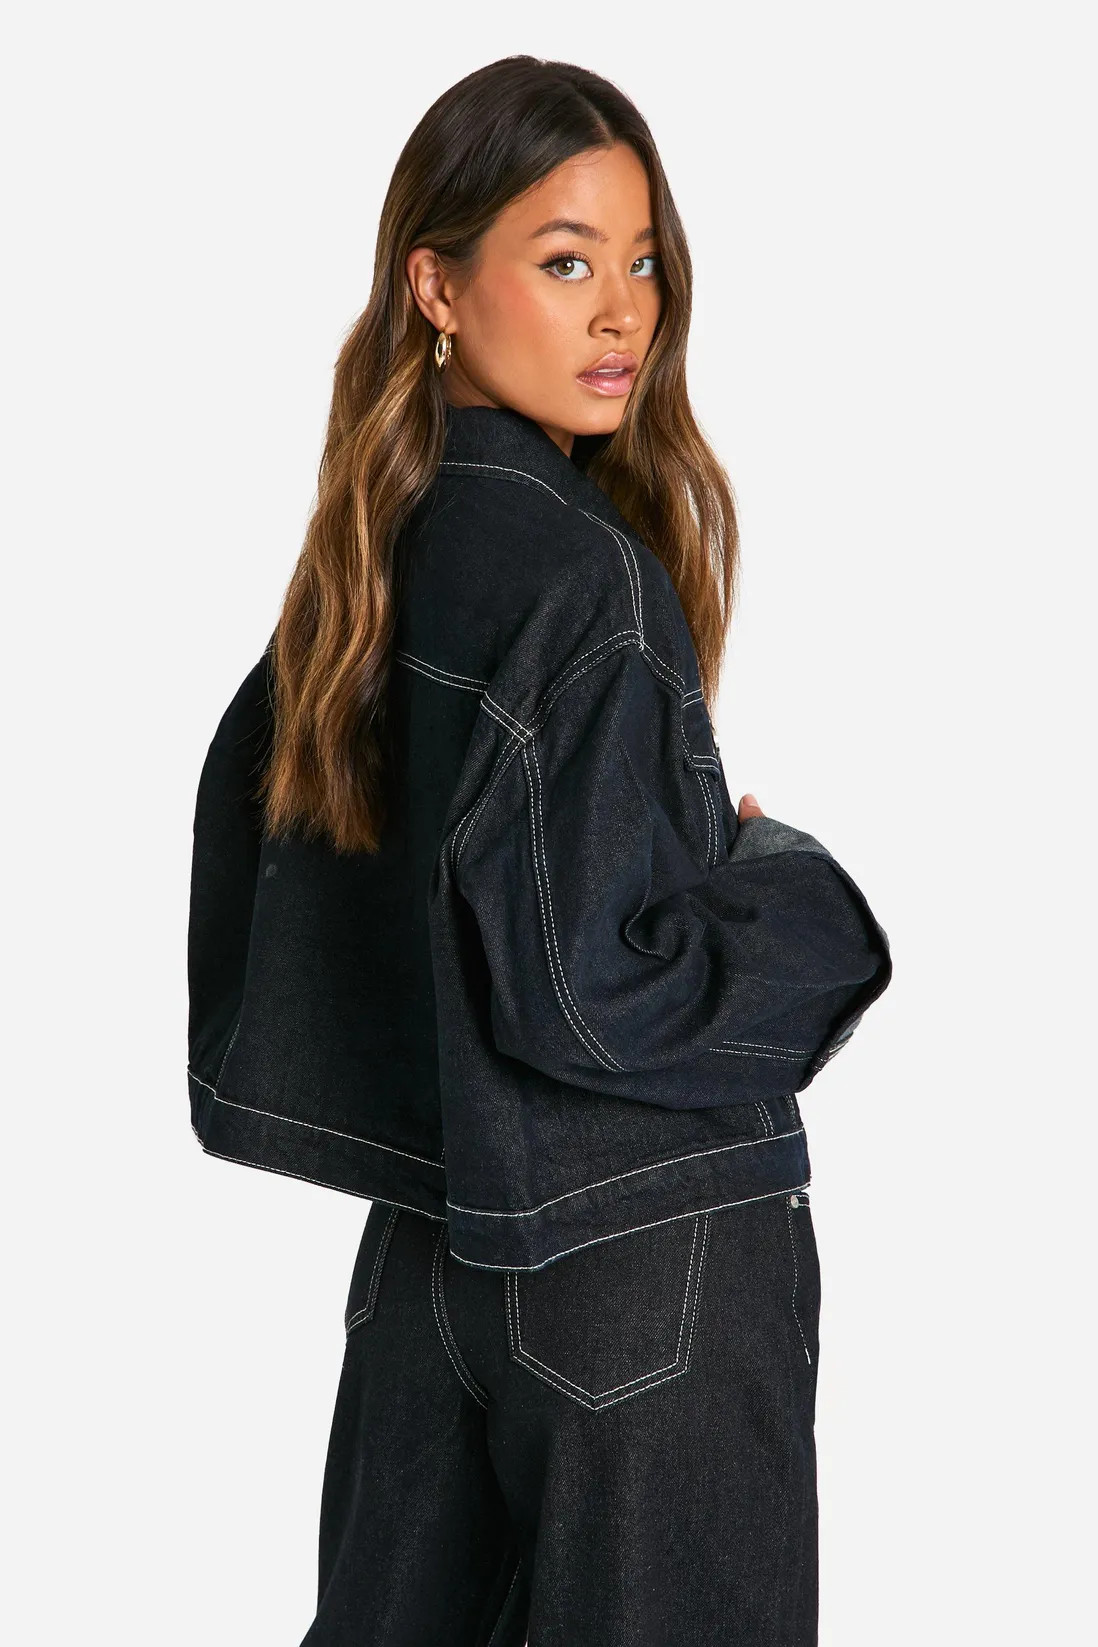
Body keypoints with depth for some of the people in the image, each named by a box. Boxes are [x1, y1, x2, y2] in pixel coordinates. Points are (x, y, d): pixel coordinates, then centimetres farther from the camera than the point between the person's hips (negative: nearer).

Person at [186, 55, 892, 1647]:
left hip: (432, 1223, 8)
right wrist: (797, 889, -8)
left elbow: (247, 804, 16)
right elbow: (581, 982, -25)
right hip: (637, 1250, -8)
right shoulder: (584, 575, -22)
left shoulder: (371, 546, 3)